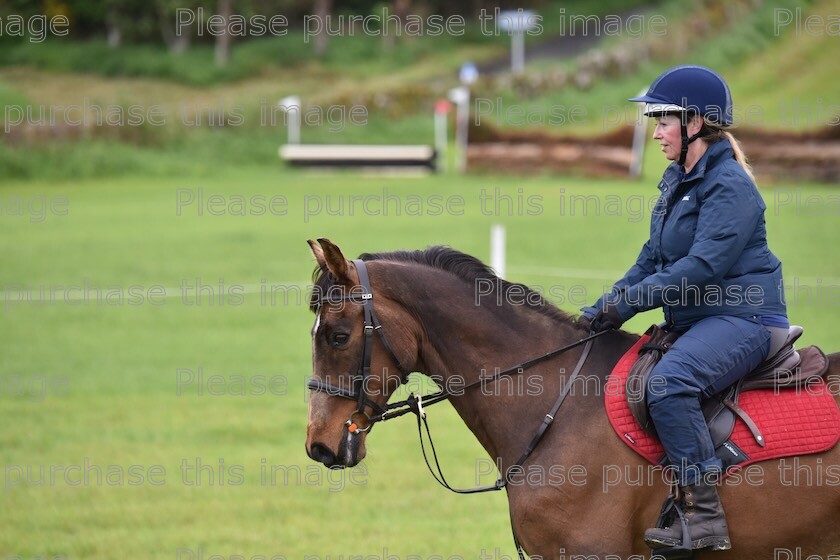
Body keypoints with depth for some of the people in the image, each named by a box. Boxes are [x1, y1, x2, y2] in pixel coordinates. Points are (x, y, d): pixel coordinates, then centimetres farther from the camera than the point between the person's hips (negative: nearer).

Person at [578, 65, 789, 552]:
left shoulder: (730, 186, -15)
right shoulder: (679, 181, 15)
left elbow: (703, 265, -24)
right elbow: (653, 260, 20)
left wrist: (627, 301, -24)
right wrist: (604, 310, 7)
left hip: (742, 319, -11)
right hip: (693, 320, 11)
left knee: (667, 382, -34)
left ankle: (704, 515, -34)